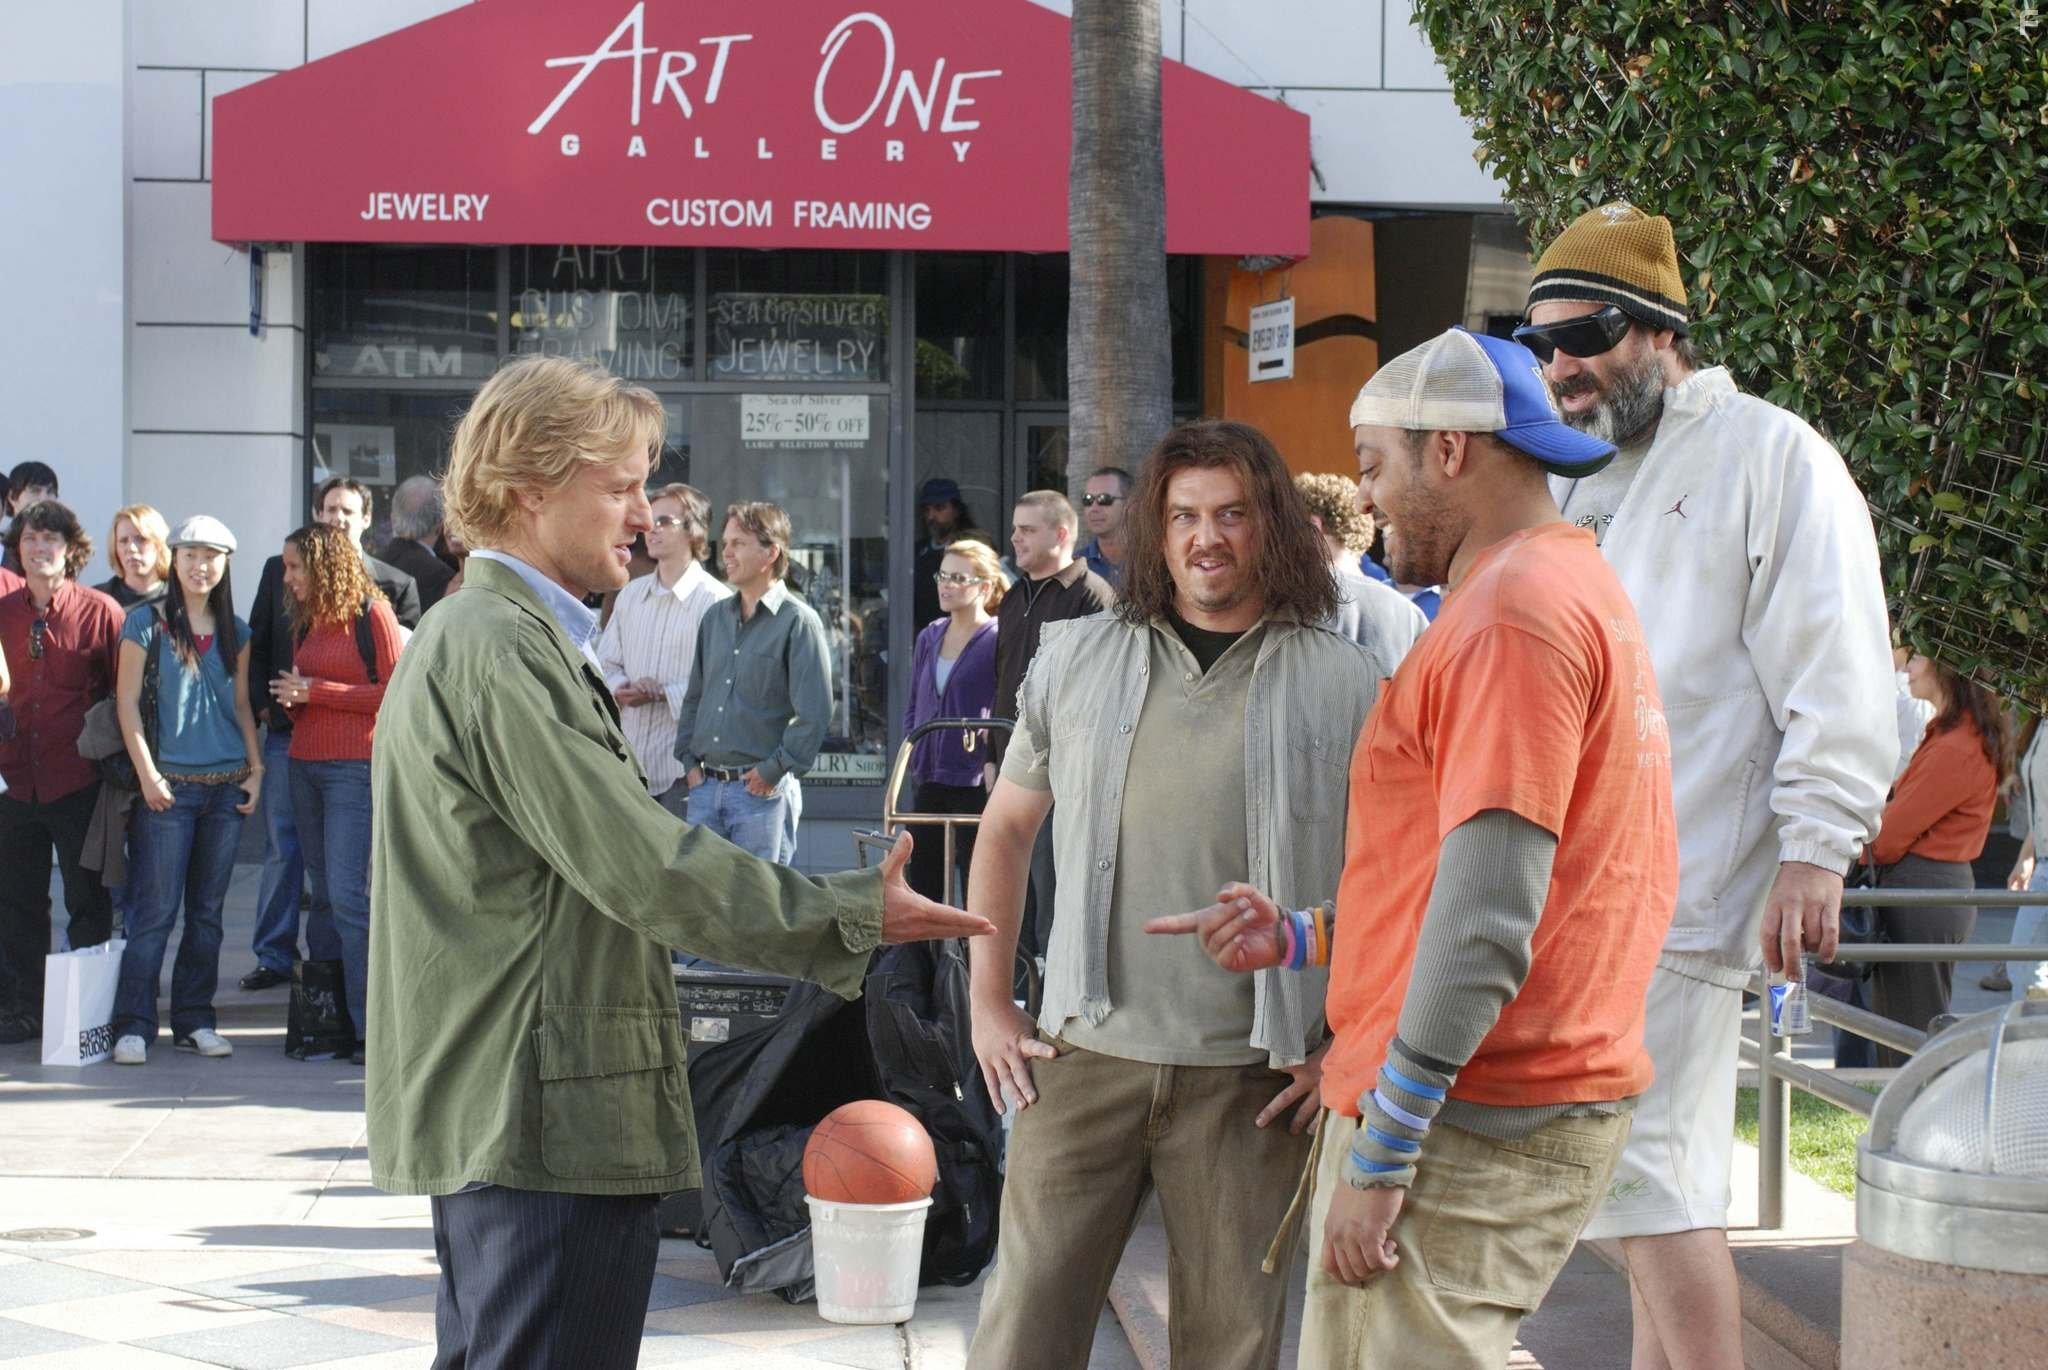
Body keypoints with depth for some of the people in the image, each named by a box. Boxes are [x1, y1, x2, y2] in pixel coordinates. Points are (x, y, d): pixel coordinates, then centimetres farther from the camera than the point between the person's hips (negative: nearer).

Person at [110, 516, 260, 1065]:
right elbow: (127, 702, -3)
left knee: (207, 911, 7)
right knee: (156, 911, -7)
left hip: (227, 787, 4)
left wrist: (256, 768, 6)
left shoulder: (234, 631, 12)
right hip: (170, 787, -4)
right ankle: (133, 1026, -3)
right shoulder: (146, 623, -1)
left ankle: (194, 1020, 13)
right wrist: (147, 775, -10)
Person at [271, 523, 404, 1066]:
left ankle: (370, 1025, -13)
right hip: (304, 766, 7)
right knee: (324, 896, 7)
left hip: (354, 766, -7)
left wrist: (315, 691, -10)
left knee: (348, 895, -14)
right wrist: (292, 699, 1)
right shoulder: (305, 622, 17)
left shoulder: (371, 613, -4)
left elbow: (393, 692, -10)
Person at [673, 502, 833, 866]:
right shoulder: (715, 617, 14)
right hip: (705, 787, 6)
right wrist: (689, 761, 10)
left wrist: (774, 770, -12)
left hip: (764, 791, -6)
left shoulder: (798, 621, -7)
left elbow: (815, 713, -12)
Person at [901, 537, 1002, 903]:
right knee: (920, 886, 12)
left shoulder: (998, 640, -9)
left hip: (975, 786, -7)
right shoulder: (929, 637, 12)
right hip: (928, 783, 7)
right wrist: (915, 753, 9)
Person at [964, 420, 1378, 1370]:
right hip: (1086, 1054, 2)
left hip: (1249, 1079, -1)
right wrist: (988, 1006, 9)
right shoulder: (1076, 660, 7)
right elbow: (1005, 830, 15)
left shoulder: (1342, 685, 0)